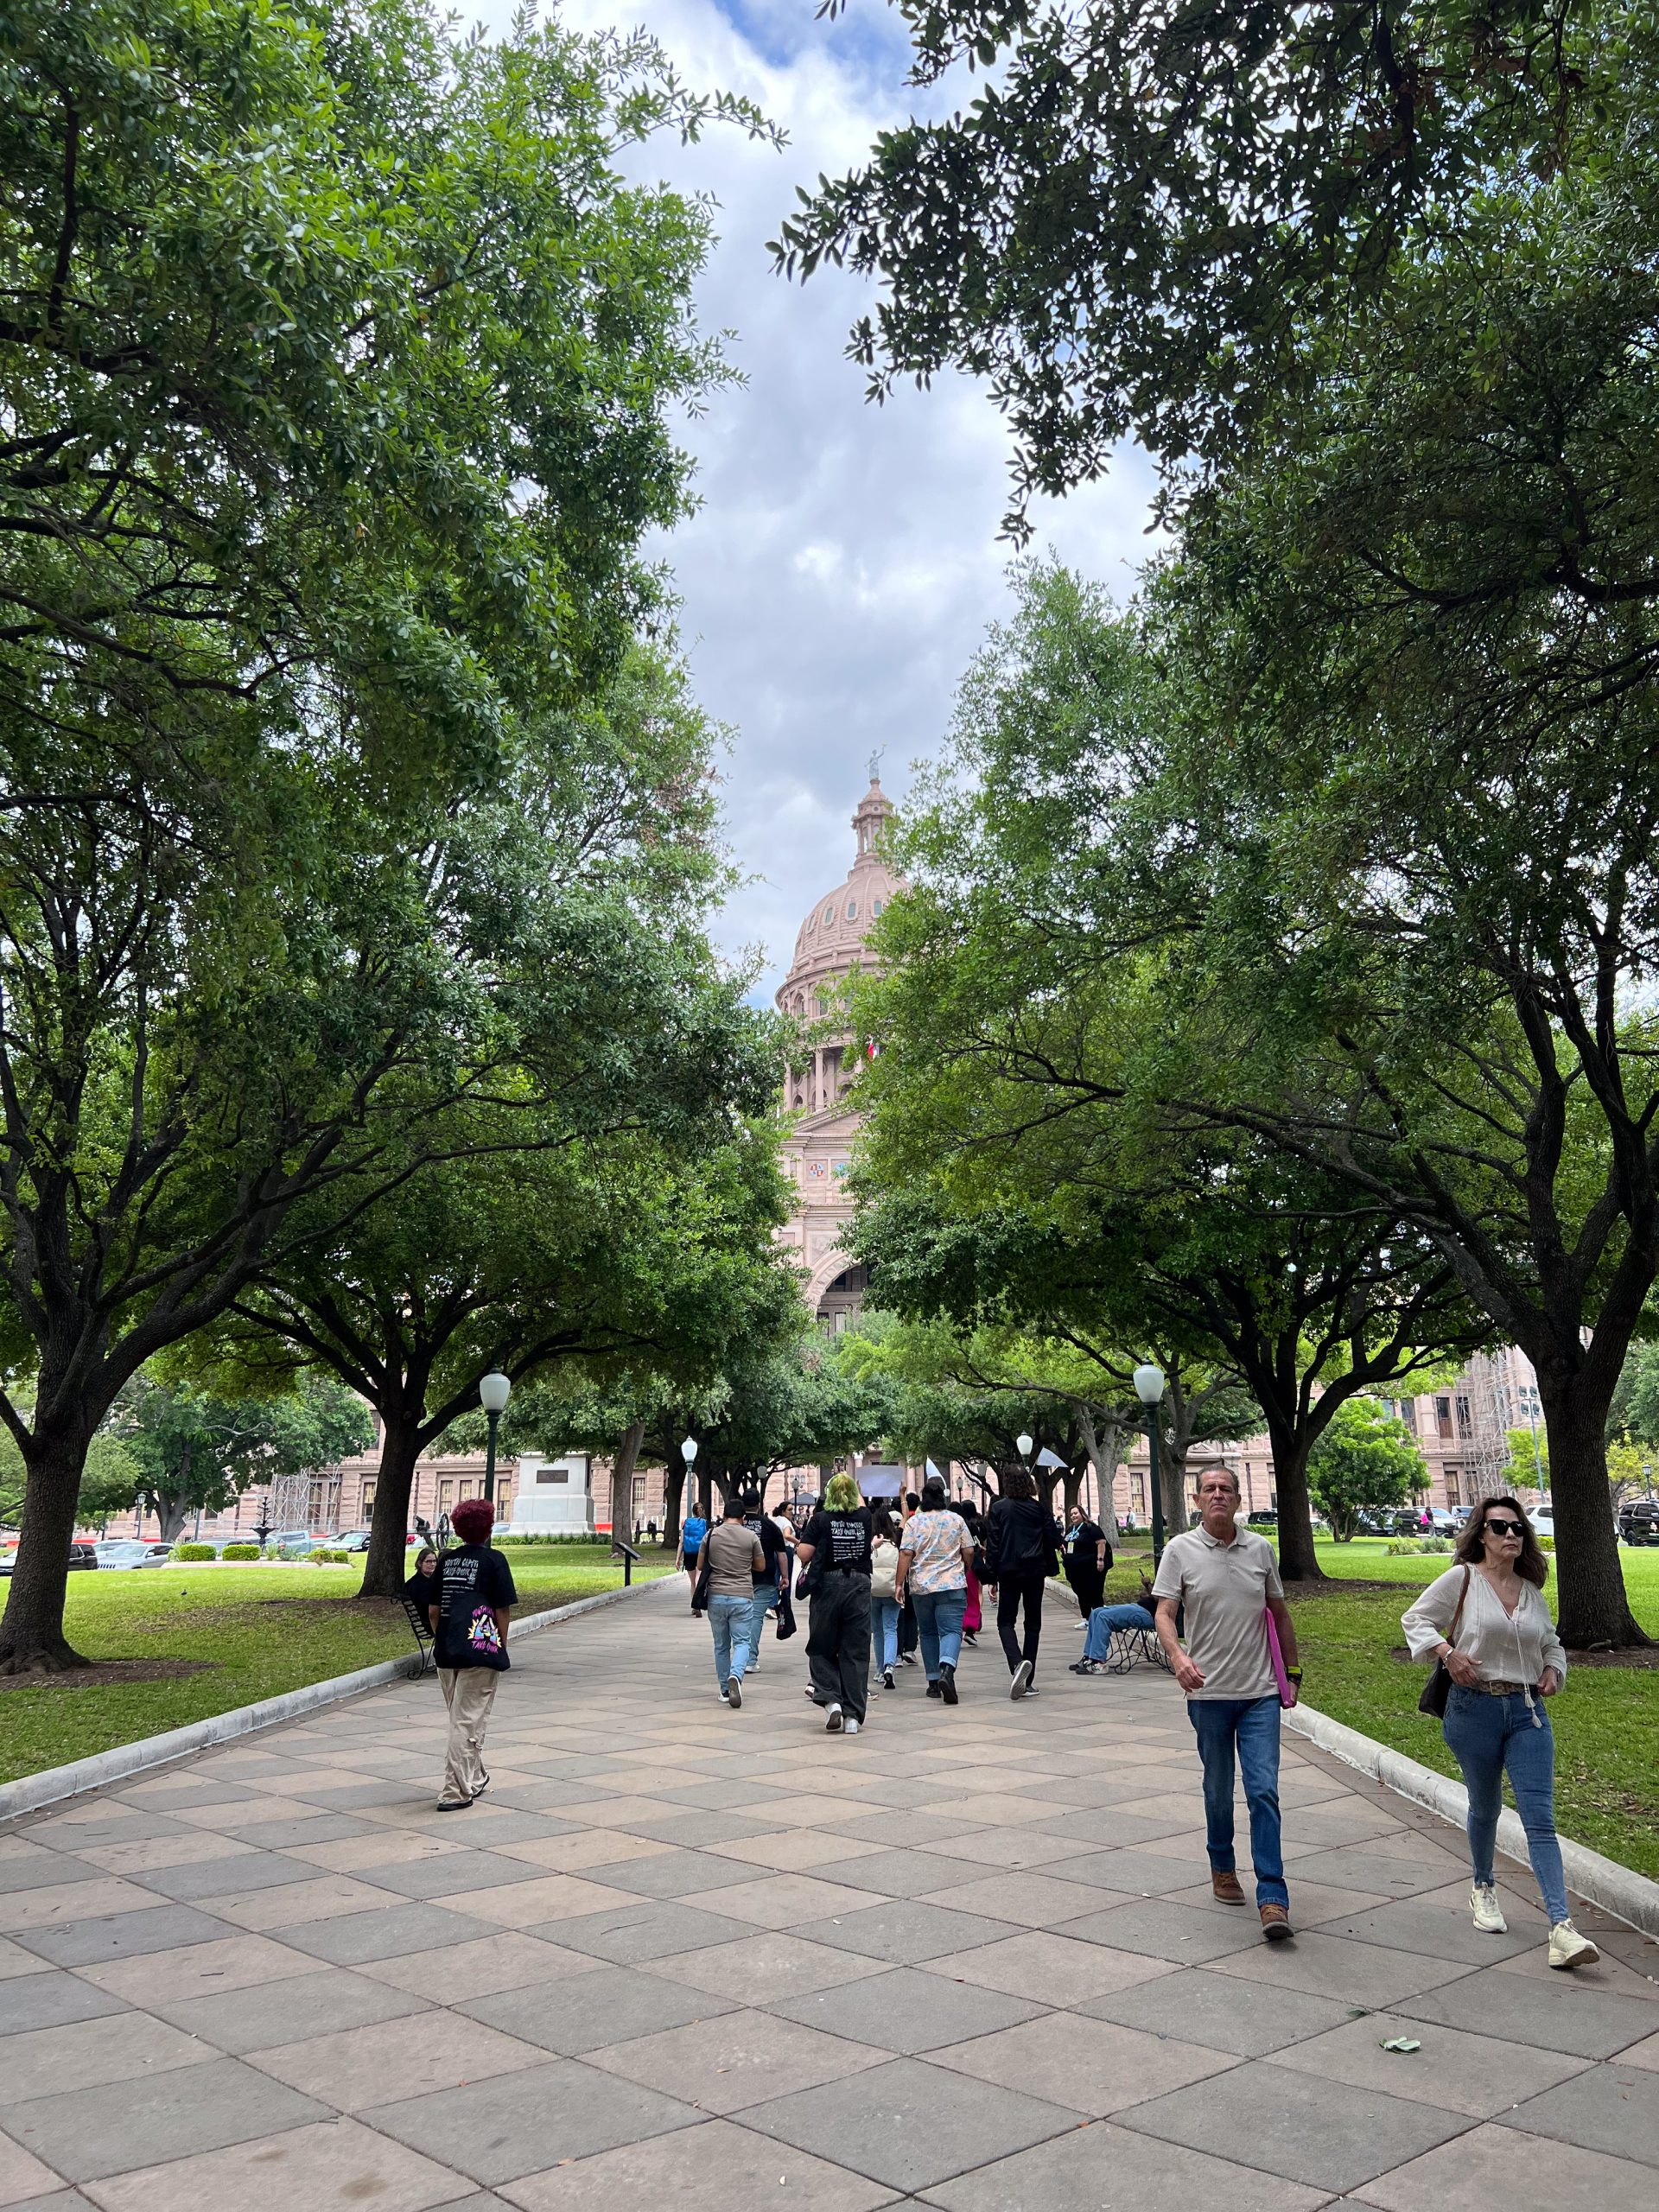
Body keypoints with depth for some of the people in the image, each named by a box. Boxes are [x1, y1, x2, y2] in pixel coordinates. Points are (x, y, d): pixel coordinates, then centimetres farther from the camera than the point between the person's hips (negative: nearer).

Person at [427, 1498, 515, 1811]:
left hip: (446, 1652, 6)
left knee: (461, 1719, 19)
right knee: (467, 1722, 0)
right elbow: (503, 1610, -8)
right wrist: (502, 1645, 3)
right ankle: (454, 1792, -1)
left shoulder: (446, 1560, 7)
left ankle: (475, 1781, 33)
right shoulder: (493, 1560, -8)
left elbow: (433, 1610, 10)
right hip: (481, 1651, -6)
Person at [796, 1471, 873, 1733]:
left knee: (821, 1650, 12)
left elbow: (804, 1555, -8)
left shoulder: (821, 1519, -5)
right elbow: (861, 1503, 28)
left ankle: (831, 1699, -6)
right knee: (856, 1653, 5)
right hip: (859, 1586, 2)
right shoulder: (864, 1517, 4)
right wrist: (854, 1489, 47)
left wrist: (798, 1545, 14)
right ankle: (853, 1716, 5)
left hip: (828, 1586, -2)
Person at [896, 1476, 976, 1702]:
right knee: (951, 1630, -6)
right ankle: (947, 1669, -32)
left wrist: (900, 1584, -5)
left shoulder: (914, 1522, 0)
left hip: (921, 1586, 1)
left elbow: (906, 1554, -7)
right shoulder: (957, 1520, 2)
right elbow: (969, 1552, 4)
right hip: (952, 1586, -1)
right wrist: (965, 1572, 23)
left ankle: (933, 1682, 15)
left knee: (928, 1633, 14)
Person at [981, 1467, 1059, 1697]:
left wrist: (991, 1577, 0)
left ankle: (1017, 1662, -21)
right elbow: (1050, 1539, 6)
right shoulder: (1040, 1508, 2)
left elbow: (992, 1544, -4)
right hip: (1035, 1571, 2)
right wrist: (1050, 1568, 16)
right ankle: (1027, 1682, 9)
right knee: (1033, 1624, 10)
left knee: (1005, 1621, 8)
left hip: (1009, 1571, -2)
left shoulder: (998, 1508, -4)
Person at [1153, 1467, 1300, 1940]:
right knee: (1218, 1790, 13)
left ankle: (1273, 1899, -6)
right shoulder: (1180, 1550, -4)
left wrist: (1293, 1671, 15)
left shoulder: (1260, 1549, 4)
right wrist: (1177, 1656, -28)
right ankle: (1222, 1870, 34)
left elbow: (1280, 1613, 15)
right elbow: (1164, 1613, -9)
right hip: (1209, 1692, -1)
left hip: (1260, 1693, 1)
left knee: (1264, 1790, -7)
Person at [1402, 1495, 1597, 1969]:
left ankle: (1562, 1928, -11)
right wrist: (1447, 1652, -19)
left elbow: (1551, 1644, 24)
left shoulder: (1532, 1591, 9)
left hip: (1528, 1712, 3)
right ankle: (1483, 1890, 38)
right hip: (1474, 1709, -3)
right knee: (1485, 1808, 12)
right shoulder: (1462, 1578, -7)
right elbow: (1416, 1619, -4)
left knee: (1540, 1818, -6)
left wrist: (1553, 1671, 4)